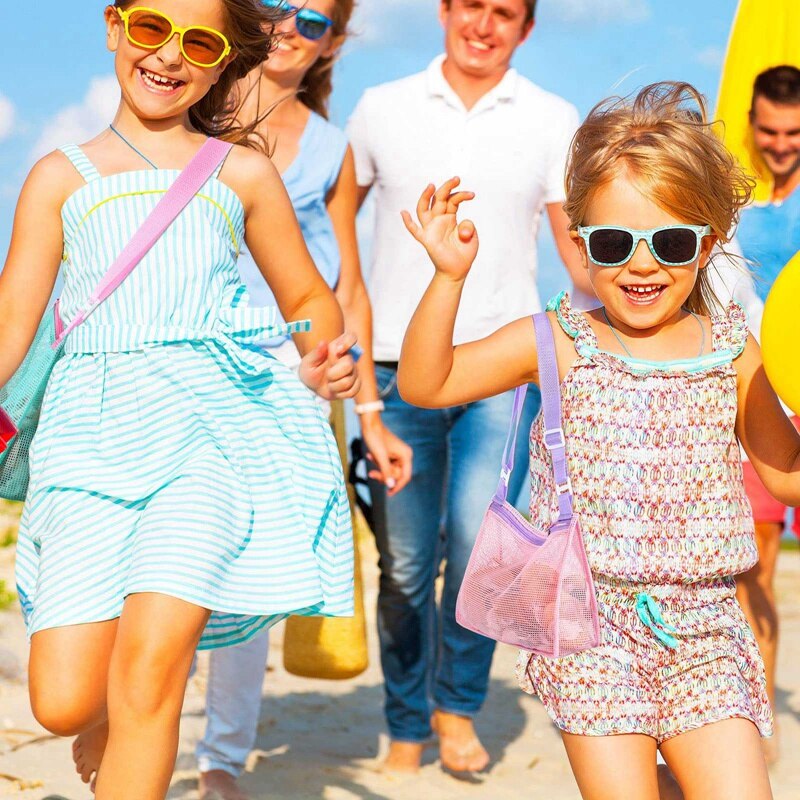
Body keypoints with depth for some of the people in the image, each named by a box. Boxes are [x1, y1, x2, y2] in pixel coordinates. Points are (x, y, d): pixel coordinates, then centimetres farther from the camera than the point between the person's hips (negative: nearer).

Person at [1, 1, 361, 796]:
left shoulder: (242, 174, 14)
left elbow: (309, 298, 22)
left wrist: (326, 362, 0)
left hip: (212, 426, -1)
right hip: (94, 429, 1)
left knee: (151, 660, -19)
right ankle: (108, 717, 28)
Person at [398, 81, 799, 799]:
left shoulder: (731, 351, 3)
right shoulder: (558, 343, -2)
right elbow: (424, 383, -3)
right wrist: (448, 277, -14)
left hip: (702, 631, 2)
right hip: (593, 629, -2)